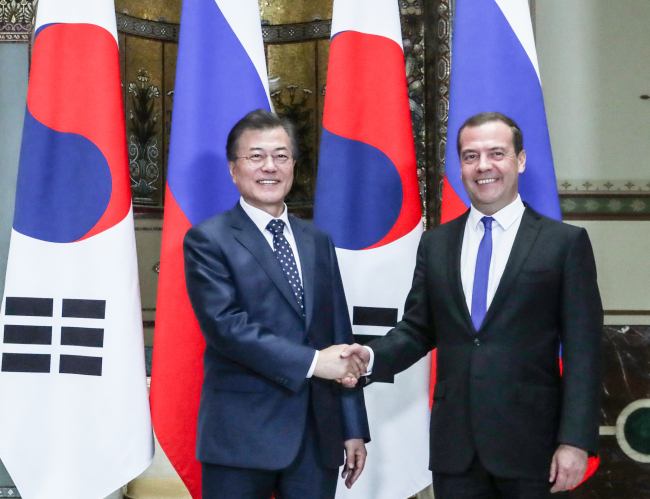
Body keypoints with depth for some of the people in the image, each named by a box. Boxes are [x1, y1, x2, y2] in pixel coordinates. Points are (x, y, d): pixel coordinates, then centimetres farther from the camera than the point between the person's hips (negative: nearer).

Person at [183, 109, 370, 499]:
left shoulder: (318, 242, 14)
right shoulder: (208, 240, -2)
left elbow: (340, 338, 13)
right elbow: (225, 325, -15)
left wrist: (353, 429, 9)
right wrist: (310, 362, -18)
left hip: (318, 437, 5)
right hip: (241, 436, -4)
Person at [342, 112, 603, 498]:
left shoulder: (566, 242, -1)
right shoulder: (436, 244, 10)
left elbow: (582, 350, -5)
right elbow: (417, 330, 11)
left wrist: (576, 440, -11)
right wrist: (372, 356, -9)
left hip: (528, 443, -3)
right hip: (454, 445, 3)